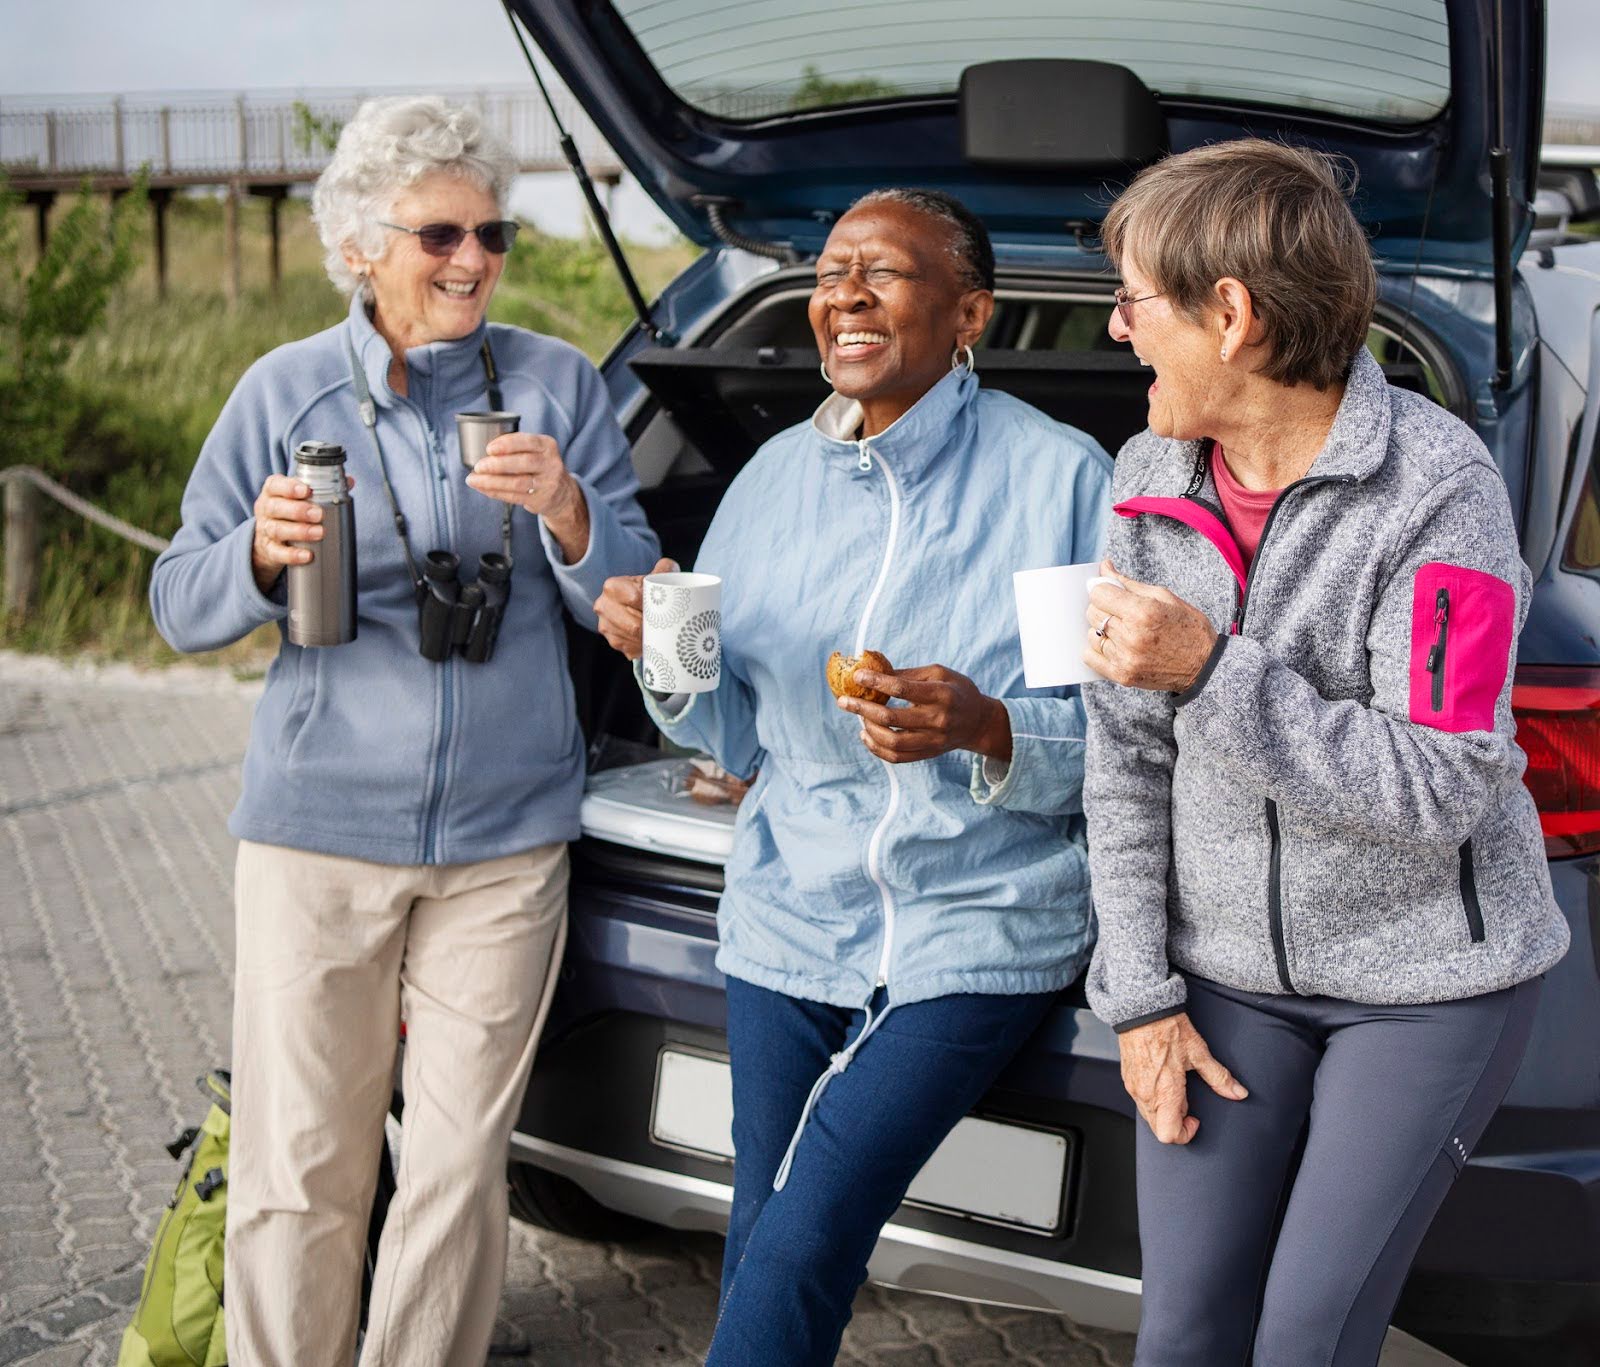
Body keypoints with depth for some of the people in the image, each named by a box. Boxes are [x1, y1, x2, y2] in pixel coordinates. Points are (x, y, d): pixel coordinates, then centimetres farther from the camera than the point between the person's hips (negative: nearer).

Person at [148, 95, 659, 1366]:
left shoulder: (555, 382, 5)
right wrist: (263, 554, -16)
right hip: (318, 824, -1)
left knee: (460, 1163, 8)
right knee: (298, 1166, 2)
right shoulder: (285, 390, 3)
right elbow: (181, 605, 5)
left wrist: (569, 515, -17)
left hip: (505, 834, 1)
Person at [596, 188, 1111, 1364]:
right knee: (766, 1254, 10)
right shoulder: (777, 477, 4)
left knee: (801, 1250, -11)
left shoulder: (1060, 477, -10)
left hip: (978, 928, -4)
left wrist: (987, 730, -28)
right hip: (790, 919, 5)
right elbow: (744, 736, 10)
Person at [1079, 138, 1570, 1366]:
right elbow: (1126, 762, 3)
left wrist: (1210, 674, -30)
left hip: (1427, 979, -4)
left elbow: (1440, 791, -23)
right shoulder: (1151, 480, -1)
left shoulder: (1437, 485, -17)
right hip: (1231, 974, 4)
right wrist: (1140, 993, -1)